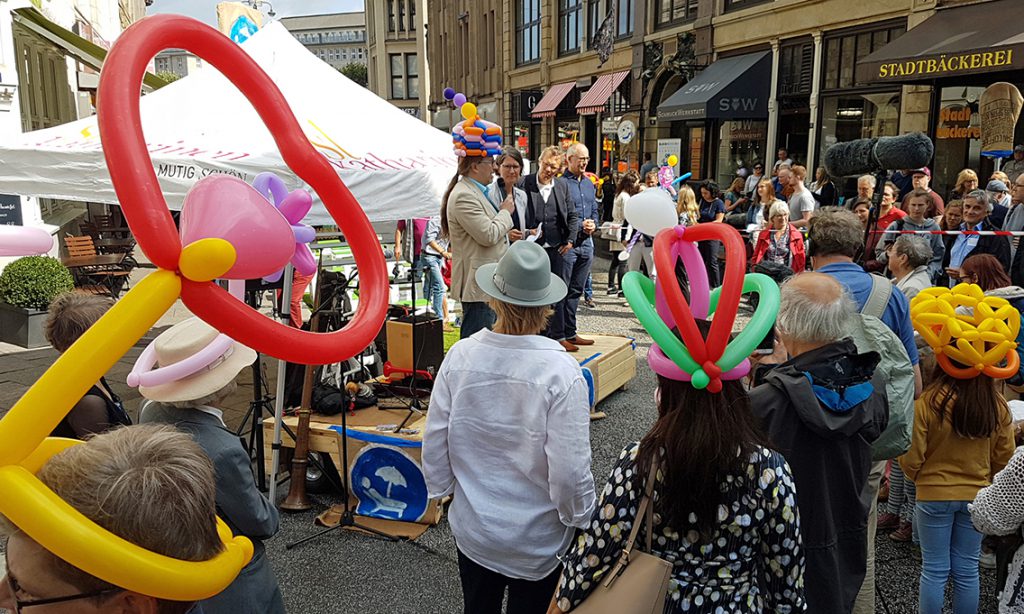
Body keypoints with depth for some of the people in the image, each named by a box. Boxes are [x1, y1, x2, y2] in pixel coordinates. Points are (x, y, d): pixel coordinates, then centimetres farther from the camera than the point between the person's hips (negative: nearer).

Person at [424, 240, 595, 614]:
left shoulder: (461, 356, -16)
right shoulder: (561, 371, -25)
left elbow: (435, 440, -7)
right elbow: (570, 470, -22)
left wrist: (440, 488, 12)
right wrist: (581, 520, -3)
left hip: (472, 528, 3)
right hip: (538, 541, -2)